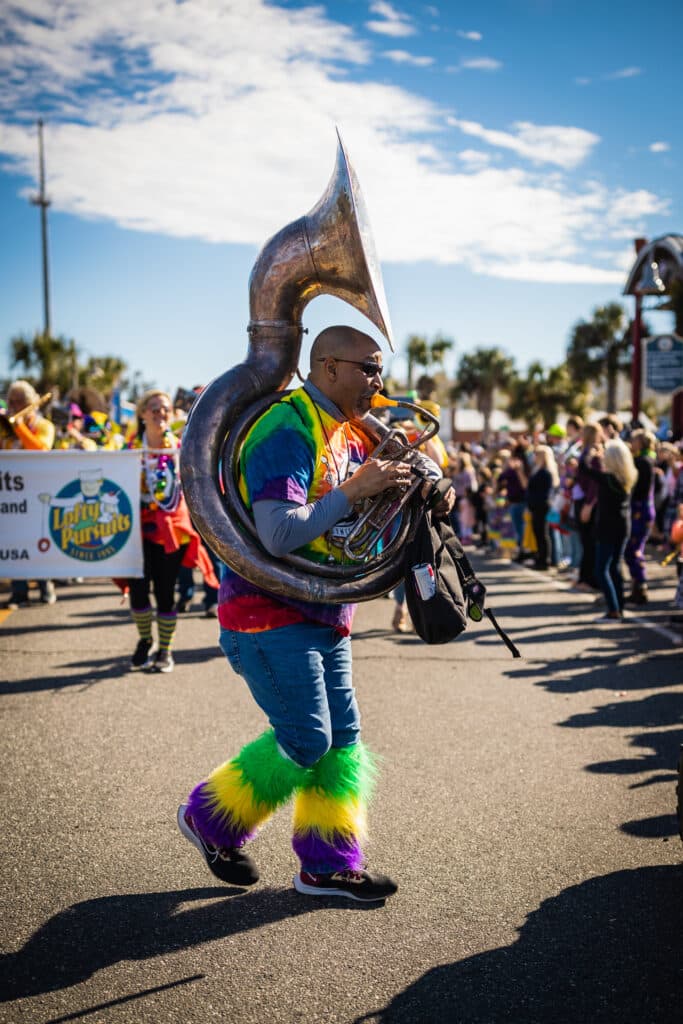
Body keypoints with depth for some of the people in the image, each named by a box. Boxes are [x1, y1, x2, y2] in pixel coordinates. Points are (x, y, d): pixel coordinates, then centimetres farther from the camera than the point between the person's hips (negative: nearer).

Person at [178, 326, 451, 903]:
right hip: (270, 616, -9)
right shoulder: (286, 431, -19)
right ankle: (210, 822, 16)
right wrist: (352, 491, -27)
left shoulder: (350, 434, 11)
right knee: (306, 742, -5)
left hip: (325, 617, 9)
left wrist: (418, 485, -1)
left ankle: (328, 865, 18)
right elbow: (280, 534, -30)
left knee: (342, 738, 8)